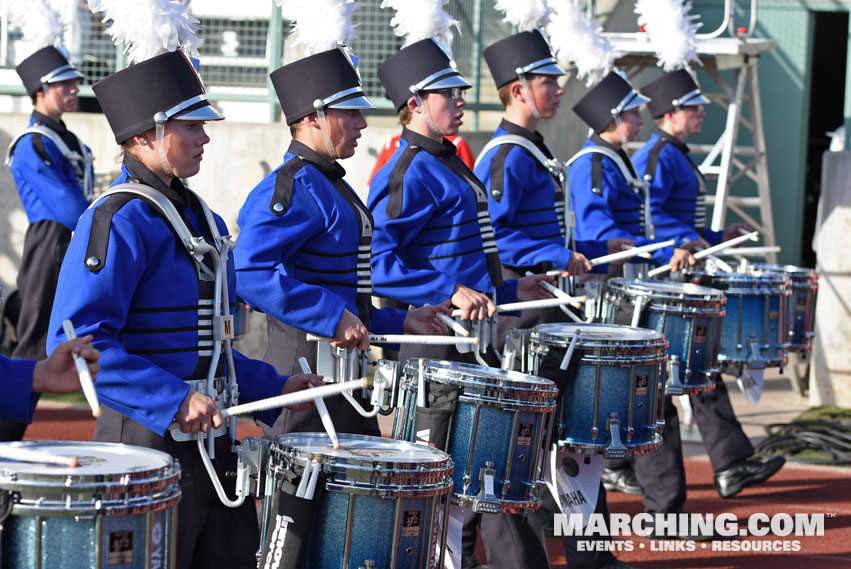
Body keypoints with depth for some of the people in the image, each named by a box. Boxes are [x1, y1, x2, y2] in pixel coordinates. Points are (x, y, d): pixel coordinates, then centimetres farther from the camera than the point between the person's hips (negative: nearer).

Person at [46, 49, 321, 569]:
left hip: (211, 441, 9)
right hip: (149, 438, -9)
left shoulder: (200, 217, 14)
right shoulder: (120, 221, -15)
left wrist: (274, 388, 14)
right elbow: (76, 342, -24)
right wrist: (175, 400, -29)